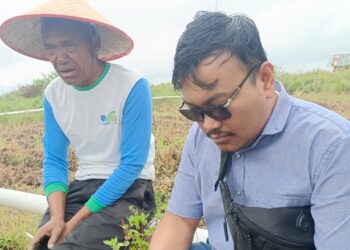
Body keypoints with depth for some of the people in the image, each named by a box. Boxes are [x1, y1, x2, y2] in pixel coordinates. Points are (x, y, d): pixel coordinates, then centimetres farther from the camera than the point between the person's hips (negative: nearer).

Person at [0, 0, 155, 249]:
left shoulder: (132, 86, -18)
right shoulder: (53, 94, 0)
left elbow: (132, 165, -17)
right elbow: (54, 161, 5)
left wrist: (75, 222, -17)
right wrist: (56, 216, -13)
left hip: (128, 189, -5)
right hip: (82, 186, 5)